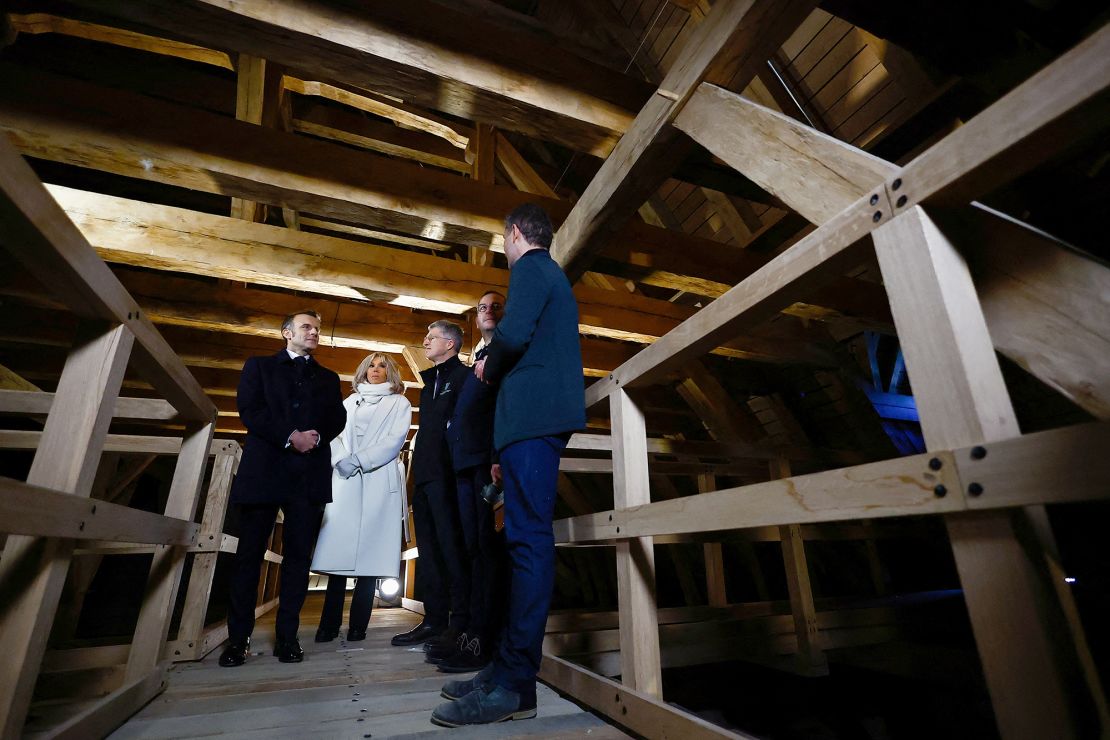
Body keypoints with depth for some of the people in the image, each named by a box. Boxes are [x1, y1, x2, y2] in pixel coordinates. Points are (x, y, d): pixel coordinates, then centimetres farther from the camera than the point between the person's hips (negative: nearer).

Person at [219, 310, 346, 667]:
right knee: (249, 555, 3)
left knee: (298, 557, 3)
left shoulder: (328, 378, 20)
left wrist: (317, 436, -12)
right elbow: (249, 408, -2)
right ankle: (238, 639, 14)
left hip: (309, 475, 2)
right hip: (264, 471, -1)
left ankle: (287, 637, 10)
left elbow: (338, 418, 8)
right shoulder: (259, 366, 13)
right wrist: (290, 437, -13)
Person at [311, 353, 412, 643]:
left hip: (380, 480, -3)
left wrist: (358, 460, -11)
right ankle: (329, 624, 4)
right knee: (338, 550, -3)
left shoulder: (399, 403, 12)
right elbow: (334, 435, 12)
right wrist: (342, 461, -8)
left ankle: (358, 624, 1)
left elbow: (395, 440, -1)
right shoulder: (349, 402, 24)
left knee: (369, 553, -6)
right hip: (345, 480, 3)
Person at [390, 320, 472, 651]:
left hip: (446, 474, -9)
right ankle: (434, 620, 18)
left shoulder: (463, 375, -2)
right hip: (424, 475, 9)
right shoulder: (429, 383, 25)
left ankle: (460, 624, -2)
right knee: (429, 549, 10)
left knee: (451, 546, -8)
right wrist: (419, 471, 17)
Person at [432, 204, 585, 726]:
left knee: (528, 537, -11)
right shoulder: (553, 276, 30)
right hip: (545, 414, 10)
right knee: (526, 537, 8)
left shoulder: (530, 268, 0)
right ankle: (509, 665, 16)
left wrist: (488, 367, 1)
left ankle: (514, 685, -4)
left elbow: (514, 333, -16)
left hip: (531, 413, -10)